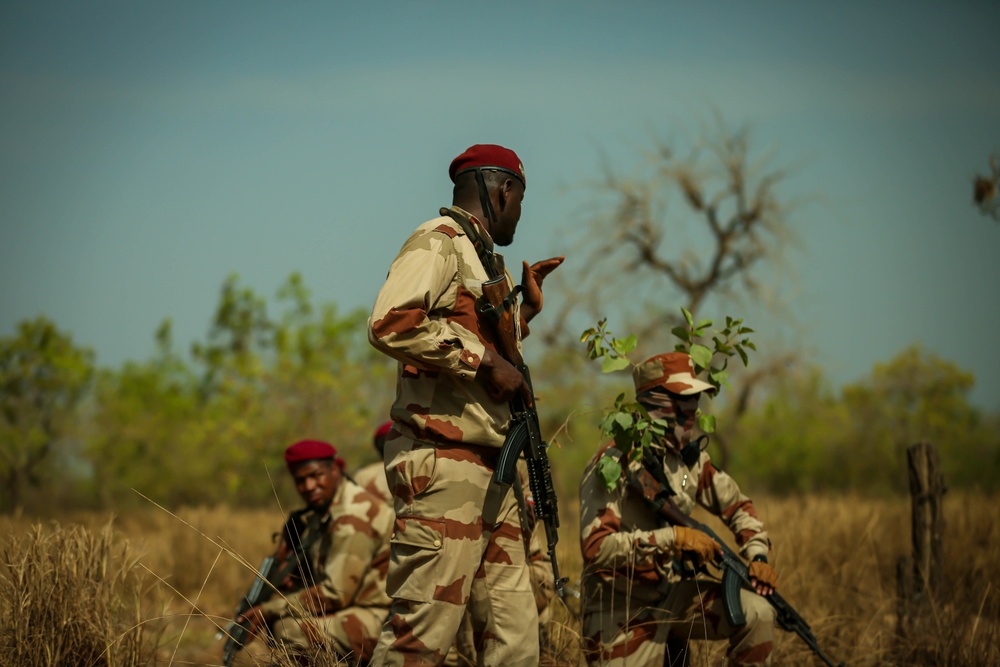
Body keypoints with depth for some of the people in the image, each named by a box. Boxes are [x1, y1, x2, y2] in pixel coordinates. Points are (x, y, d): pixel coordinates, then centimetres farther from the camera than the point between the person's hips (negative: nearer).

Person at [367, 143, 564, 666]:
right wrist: (483, 361, -17)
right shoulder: (439, 242, -5)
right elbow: (390, 325, -21)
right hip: (443, 463, -10)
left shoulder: (483, 259, 24)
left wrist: (527, 307, 28)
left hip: (490, 467, 10)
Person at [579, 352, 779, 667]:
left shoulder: (690, 457, 3)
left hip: (669, 593, 6)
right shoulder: (614, 464, -20)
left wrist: (758, 555, -3)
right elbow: (595, 547, -30)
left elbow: (737, 507, 16)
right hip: (622, 607, -6)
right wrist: (673, 538, -33)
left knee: (757, 612, -11)